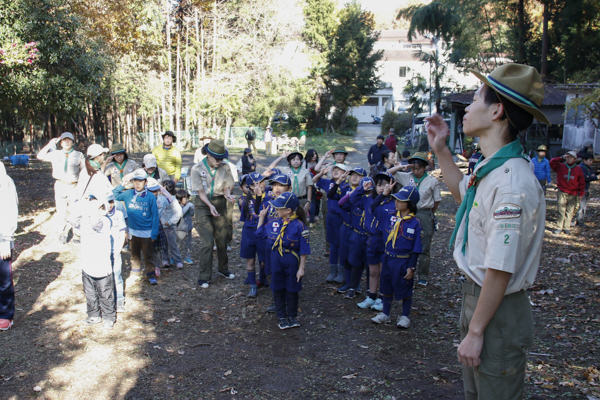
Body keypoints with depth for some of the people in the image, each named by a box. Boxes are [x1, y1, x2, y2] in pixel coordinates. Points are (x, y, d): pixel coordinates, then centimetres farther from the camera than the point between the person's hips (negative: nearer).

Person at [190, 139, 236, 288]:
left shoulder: (225, 167, -4)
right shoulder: (197, 169, -12)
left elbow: (226, 187, 2)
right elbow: (201, 192, -12)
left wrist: (228, 196, -20)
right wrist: (210, 205, -26)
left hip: (220, 203, 3)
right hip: (203, 204, -3)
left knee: (222, 239, 10)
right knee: (207, 241, -9)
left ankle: (223, 269, 31)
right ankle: (203, 276, 3)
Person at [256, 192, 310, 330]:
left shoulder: (299, 225, -14)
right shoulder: (274, 223, 1)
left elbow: (303, 250, -12)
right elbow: (260, 232, 16)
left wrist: (301, 268, -12)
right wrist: (261, 217, 9)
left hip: (292, 261, -4)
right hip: (276, 260, 4)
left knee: (291, 289, 10)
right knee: (278, 289, 12)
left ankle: (292, 316, 28)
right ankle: (281, 317, 27)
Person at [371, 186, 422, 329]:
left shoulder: (415, 223, -13)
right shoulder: (390, 217, -1)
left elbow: (416, 249, -10)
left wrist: (412, 267, -12)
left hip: (403, 261, -5)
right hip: (388, 258, 5)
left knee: (405, 289, 10)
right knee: (386, 287, 16)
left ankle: (404, 317, 28)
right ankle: (385, 314, 32)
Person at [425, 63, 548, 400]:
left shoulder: (512, 184, -29)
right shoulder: (492, 169, 2)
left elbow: (501, 271, -28)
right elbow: (463, 192, 27)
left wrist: (475, 332, -20)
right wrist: (440, 149, 19)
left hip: (499, 309, -9)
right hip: (476, 296, 10)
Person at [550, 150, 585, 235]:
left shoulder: (578, 169, 5)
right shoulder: (561, 166, 4)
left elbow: (582, 182, 8)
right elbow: (552, 162, -8)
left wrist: (581, 193, 4)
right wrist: (562, 158, -9)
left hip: (573, 194, 1)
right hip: (562, 192, -1)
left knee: (570, 211, 2)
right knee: (561, 210, -1)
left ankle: (567, 227, 11)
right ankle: (559, 227, 3)